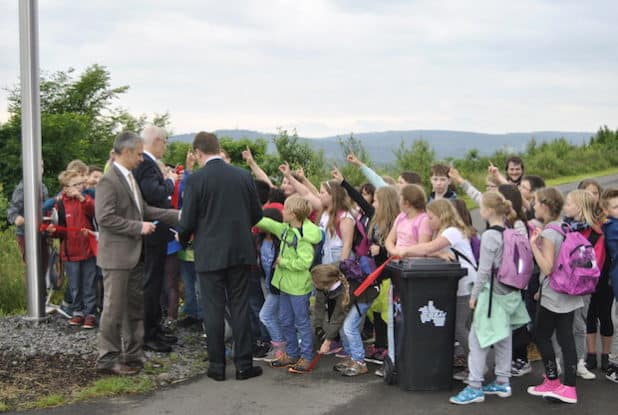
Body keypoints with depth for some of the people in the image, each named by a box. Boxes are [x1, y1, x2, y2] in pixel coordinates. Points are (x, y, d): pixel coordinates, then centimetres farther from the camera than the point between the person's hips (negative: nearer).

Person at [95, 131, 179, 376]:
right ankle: (108, 358, 10)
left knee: (135, 307, 13)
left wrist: (177, 216, 9)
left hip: (134, 255, 9)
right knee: (114, 308, -1)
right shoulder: (108, 181, -15)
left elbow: (144, 210, 16)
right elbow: (105, 218, -22)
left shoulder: (130, 177, 14)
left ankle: (132, 355, 22)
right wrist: (139, 227, -19)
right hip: (116, 255, -9)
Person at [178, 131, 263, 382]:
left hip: (210, 254, -3)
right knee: (240, 307, 9)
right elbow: (257, 214, 7)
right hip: (240, 252, 3)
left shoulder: (195, 180, -11)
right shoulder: (244, 176, 1)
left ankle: (217, 366, 12)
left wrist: (183, 239, 13)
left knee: (213, 310, 6)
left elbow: (187, 222, -8)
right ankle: (243, 365, 12)